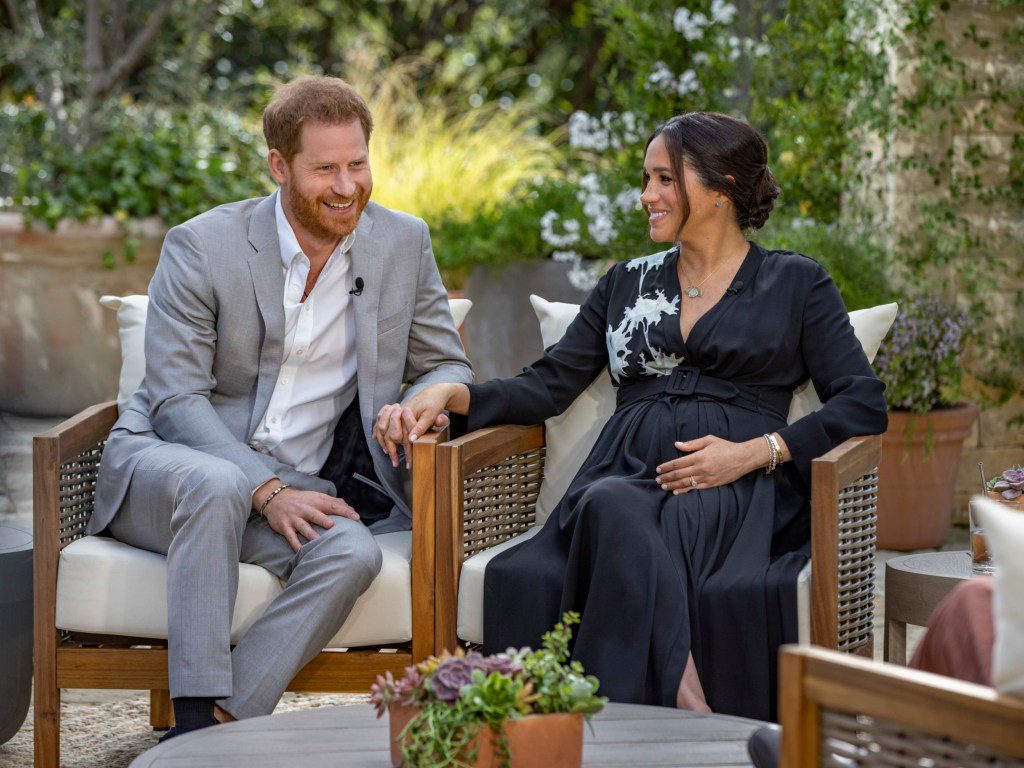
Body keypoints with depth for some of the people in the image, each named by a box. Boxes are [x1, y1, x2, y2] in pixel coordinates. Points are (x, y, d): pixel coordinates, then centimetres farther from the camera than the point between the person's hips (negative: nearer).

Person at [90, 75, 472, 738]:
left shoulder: (403, 243, 3)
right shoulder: (201, 247, -8)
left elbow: (448, 366, 10)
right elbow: (176, 399, -12)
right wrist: (266, 490, -25)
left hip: (290, 490, 3)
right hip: (166, 459, -3)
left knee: (352, 553, -30)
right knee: (215, 484, -38)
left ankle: (214, 730, -30)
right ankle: (197, 716, -36)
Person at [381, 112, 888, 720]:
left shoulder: (796, 284, 15)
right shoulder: (626, 285, 27)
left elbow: (865, 404, 5)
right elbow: (548, 386, 19)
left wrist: (754, 452, -8)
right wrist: (450, 393, 0)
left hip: (734, 493, -2)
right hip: (626, 479, 3)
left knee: (681, 520, -39)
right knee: (611, 509, -36)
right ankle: (687, 707, -45)